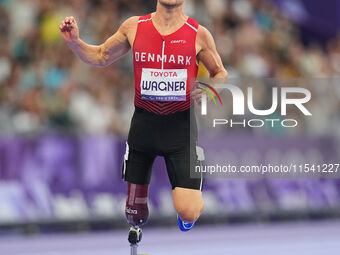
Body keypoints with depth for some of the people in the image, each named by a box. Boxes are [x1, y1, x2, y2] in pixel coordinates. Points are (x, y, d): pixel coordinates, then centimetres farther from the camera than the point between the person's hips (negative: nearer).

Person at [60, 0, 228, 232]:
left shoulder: (198, 34, -6)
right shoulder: (134, 27, -1)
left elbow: (220, 73, 8)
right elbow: (101, 57, 13)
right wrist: (75, 42, -5)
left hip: (181, 125, -2)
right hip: (144, 123, 2)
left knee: (188, 212, -15)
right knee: (135, 214, 9)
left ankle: (195, 194, 24)